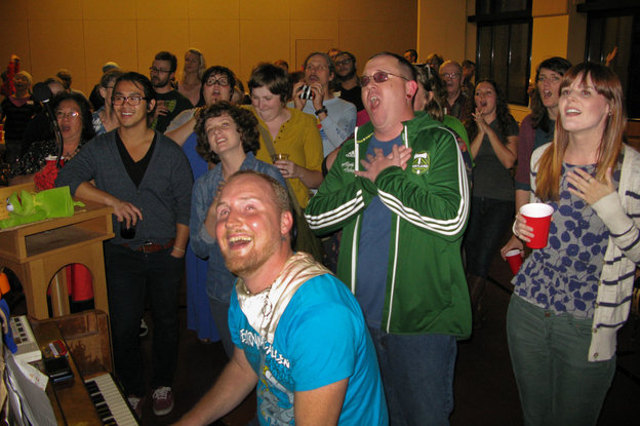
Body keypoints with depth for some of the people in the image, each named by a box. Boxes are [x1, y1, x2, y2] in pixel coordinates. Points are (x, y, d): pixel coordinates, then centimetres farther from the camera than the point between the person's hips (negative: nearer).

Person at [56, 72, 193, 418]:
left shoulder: (171, 152, -1)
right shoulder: (100, 148, 1)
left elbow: (185, 206, -1)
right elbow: (65, 180, -10)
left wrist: (178, 252, -7)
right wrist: (112, 199, -21)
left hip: (165, 252, 0)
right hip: (122, 253, 0)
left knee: (166, 321, 12)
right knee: (124, 327, 3)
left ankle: (163, 383, 35)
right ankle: (132, 390, 27)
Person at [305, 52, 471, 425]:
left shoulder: (438, 142, -7)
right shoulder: (354, 148, 9)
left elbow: (451, 218, -23)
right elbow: (315, 217, 0)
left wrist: (384, 178, -14)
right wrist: (370, 182, -13)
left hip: (422, 317, -5)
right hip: (357, 314, 5)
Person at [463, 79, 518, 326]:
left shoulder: (509, 126, 5)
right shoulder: (469, 126, 10)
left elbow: (509, 161, -9)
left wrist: (489, 129, -10)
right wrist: (481, 131, -10)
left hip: (500, 201, -2)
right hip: (473, 197, 2)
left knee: (481, 261, -8)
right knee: (472, 257, 4)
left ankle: (469, 311, 4)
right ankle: (474, 311, 19)